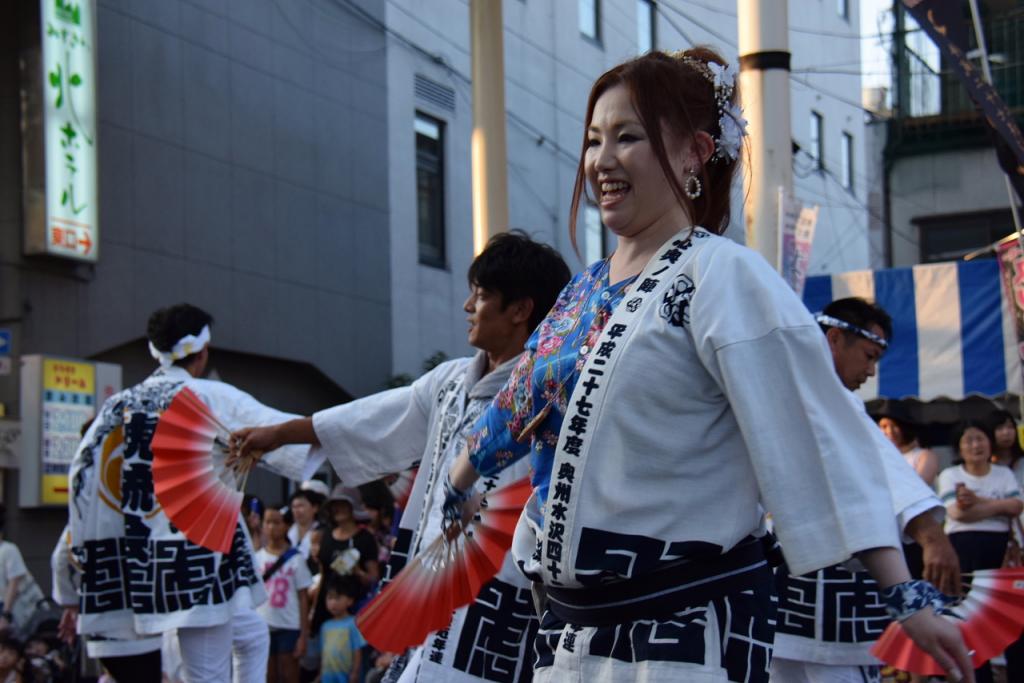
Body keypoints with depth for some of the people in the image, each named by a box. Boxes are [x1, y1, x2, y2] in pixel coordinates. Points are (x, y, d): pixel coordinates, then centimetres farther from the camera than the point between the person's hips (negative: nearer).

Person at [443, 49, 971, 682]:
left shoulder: (723, 276, -11)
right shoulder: (587, 289, 11)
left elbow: (821, 431, -18)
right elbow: (519, 406, 26)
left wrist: (907, 595, -23)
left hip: (689, 629, -7)